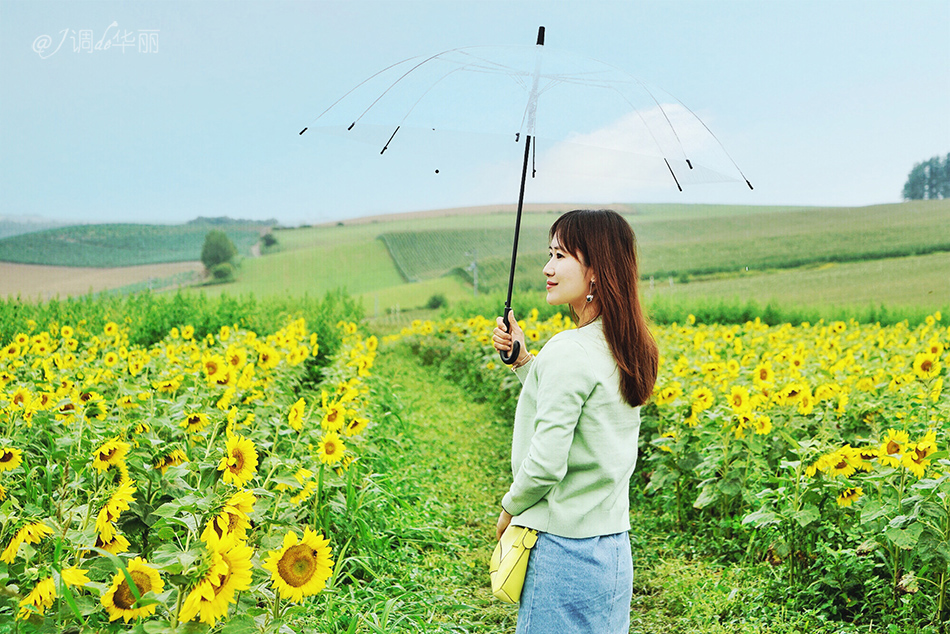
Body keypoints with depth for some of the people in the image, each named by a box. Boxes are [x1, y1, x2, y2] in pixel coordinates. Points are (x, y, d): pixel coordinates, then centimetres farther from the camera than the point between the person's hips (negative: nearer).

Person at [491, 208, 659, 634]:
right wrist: (522, 360, 7)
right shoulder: (629, 349, 5)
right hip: (615, 546, 8)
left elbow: (546, 464, -21)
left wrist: (509, 508, -3)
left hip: (564, 550, -8)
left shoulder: (569, 351, -21)